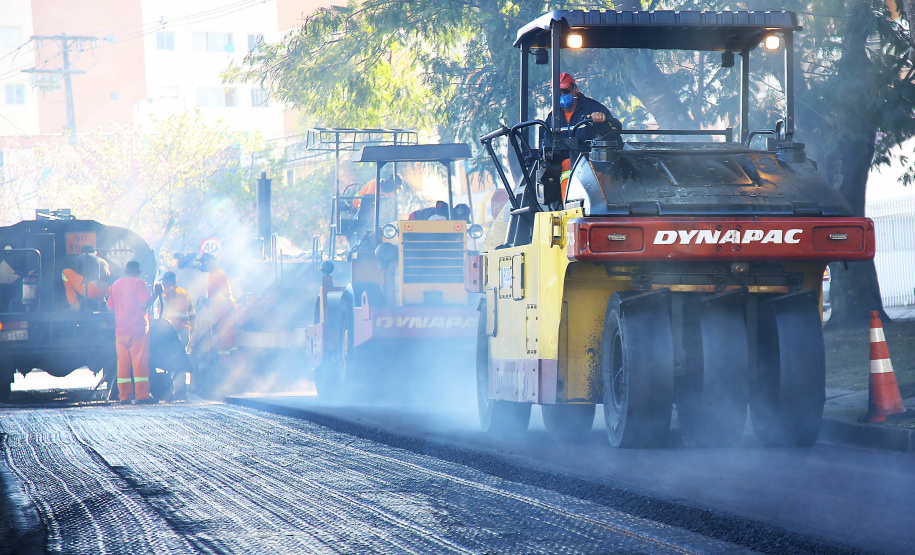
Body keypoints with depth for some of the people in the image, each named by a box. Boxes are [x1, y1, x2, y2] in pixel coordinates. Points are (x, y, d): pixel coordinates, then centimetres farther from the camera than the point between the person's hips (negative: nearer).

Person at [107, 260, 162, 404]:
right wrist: (156, 294, -1)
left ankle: (124, 395, 5)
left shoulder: (116, 285, 12)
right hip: (137, 330, -5)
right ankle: (142, 395, -7)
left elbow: (110, 306, 16)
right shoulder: (139, 283, -4)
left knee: (123, 364, 6)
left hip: (120, 331, 5)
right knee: (140, 362, -4)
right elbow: (144, 304, -13)